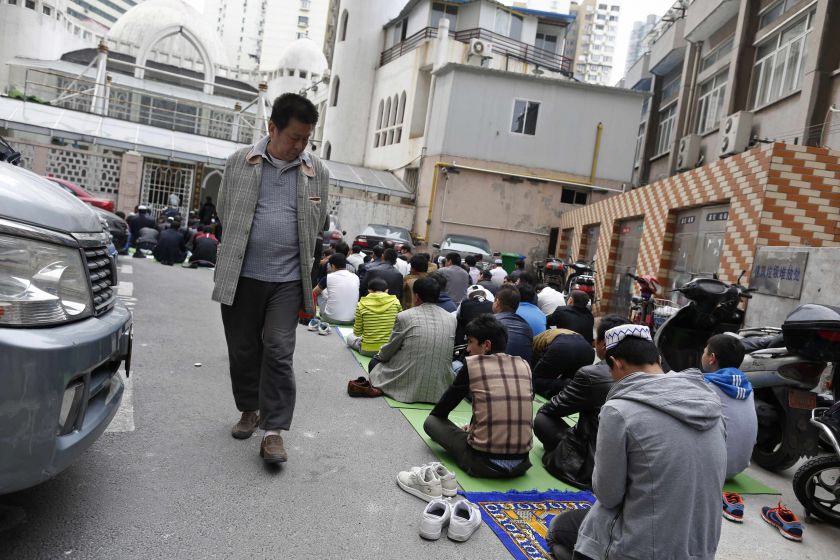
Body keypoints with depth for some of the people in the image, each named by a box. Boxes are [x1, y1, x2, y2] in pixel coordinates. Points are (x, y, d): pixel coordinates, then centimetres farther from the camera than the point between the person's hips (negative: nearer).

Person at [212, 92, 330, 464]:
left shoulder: (317, 172, 2)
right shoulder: (239, 162, 2)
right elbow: (224, 211, 14)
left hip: (288, 279, -1)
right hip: (242, 275, 1)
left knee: (279, 353, -4)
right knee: (242, 349, 12)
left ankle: (274, 431, 4)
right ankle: (249, 410, 33)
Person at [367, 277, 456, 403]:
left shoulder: (405, 316, -9)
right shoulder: (451, 319, 1)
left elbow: (389, 351, 2)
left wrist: (379, 355, 26)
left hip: (408, 386, -4)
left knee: (375, 362, 22)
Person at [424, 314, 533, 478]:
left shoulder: (472, 364, -5)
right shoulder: (524, 365, 6)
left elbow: (440, 411, 7)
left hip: (484, 462, -6)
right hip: (521, 461, 6)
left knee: (431, 421, 13)